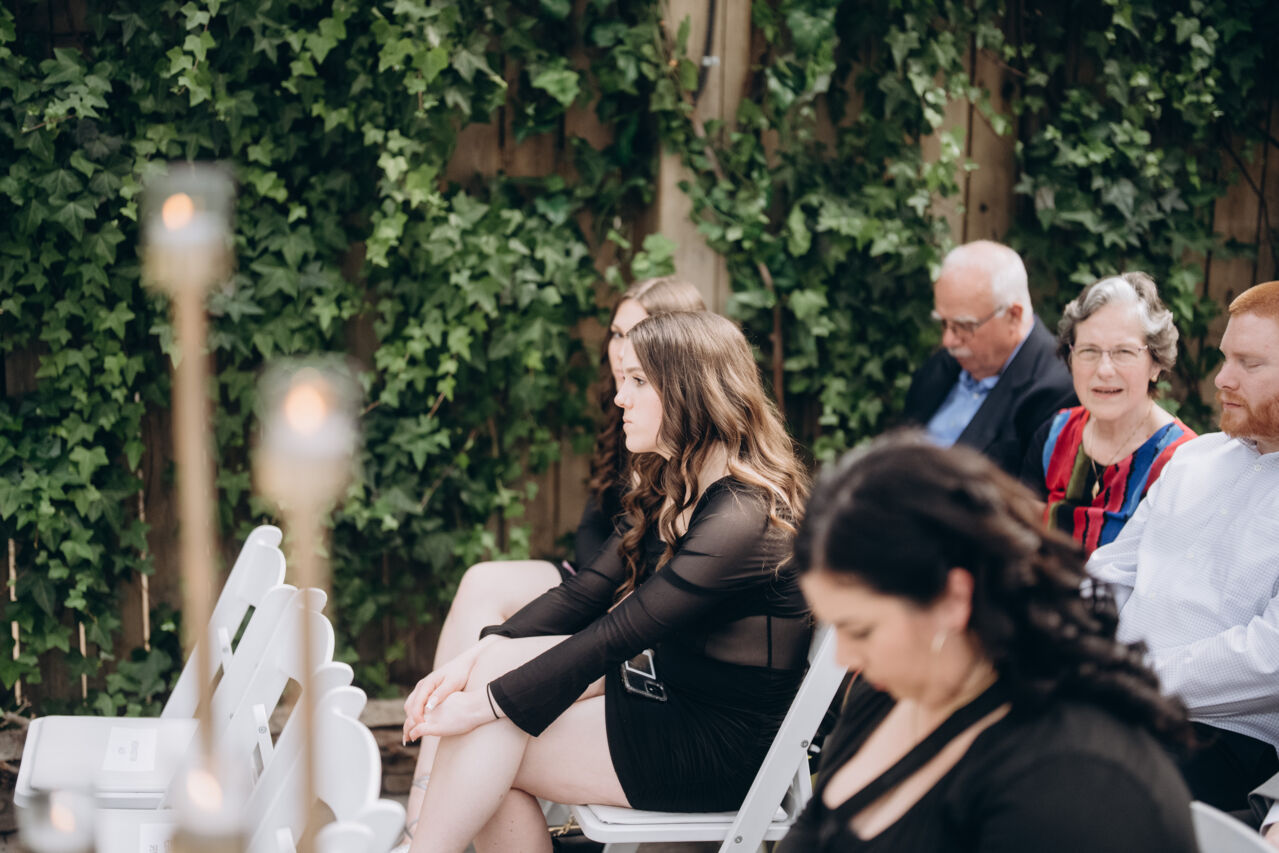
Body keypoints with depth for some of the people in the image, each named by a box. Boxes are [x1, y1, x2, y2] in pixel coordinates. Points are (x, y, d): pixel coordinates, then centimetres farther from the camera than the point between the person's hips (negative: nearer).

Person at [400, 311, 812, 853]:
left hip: (724, 747, -9)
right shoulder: (673, 491, 9)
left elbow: (616, 635, -24)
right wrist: (472, 661, -6)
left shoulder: (741, 521, -23)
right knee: (499, 663, -10)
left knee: (492, 736, -15)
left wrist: (483, 704, -20)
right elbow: (585, 594, 6)